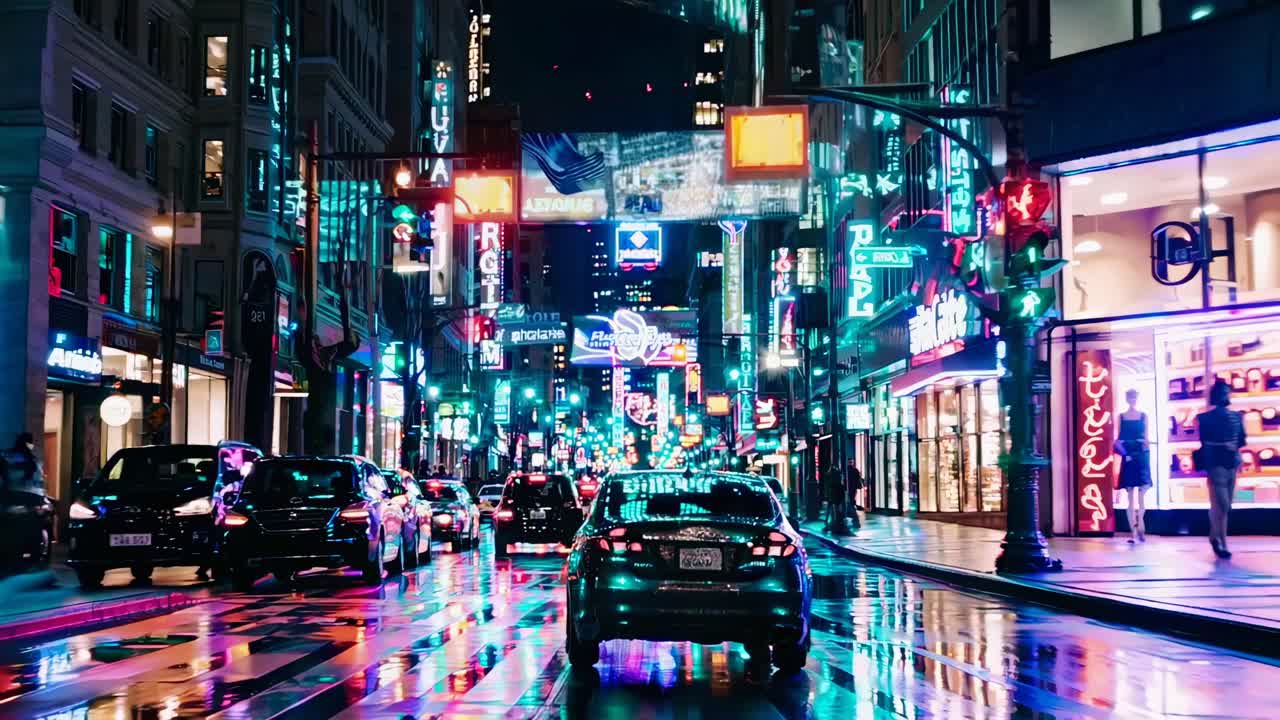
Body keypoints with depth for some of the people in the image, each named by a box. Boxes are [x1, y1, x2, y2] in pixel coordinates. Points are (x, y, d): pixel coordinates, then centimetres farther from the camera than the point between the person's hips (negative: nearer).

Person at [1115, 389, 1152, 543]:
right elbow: (1118, 437, 9)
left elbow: (1146, 437, 8)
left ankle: (1140, 529, 3)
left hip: (1142, 455, 0)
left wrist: (1147, 454, 0)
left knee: (1141, 496, -6)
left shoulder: (1143, 416, 8)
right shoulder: (1121, 417, 8)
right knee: (1130, 497, 1)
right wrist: (1119, 446, -10)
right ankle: (1133, 532, 3)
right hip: (1128, 456, 0)